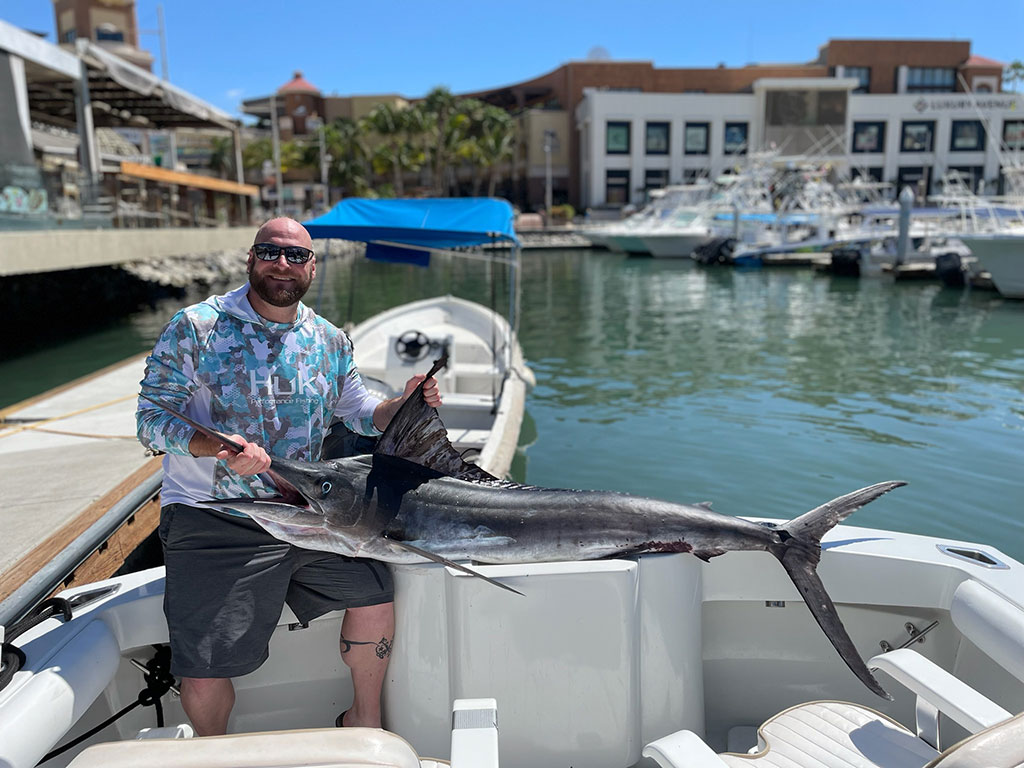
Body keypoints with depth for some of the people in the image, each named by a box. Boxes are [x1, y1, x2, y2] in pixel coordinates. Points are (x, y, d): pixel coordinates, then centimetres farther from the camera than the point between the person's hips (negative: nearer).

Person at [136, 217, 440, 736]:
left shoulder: (329, 341, 8)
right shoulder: (194, 328, -6)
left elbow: (361, 414, 18)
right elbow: (151, 420, -9)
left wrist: (405, 403, -3)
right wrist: (217, 447, -28)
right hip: (211, 521, -4)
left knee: (377, 599, -1)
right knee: (202, 681, -7)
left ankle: (364, 717, 26)